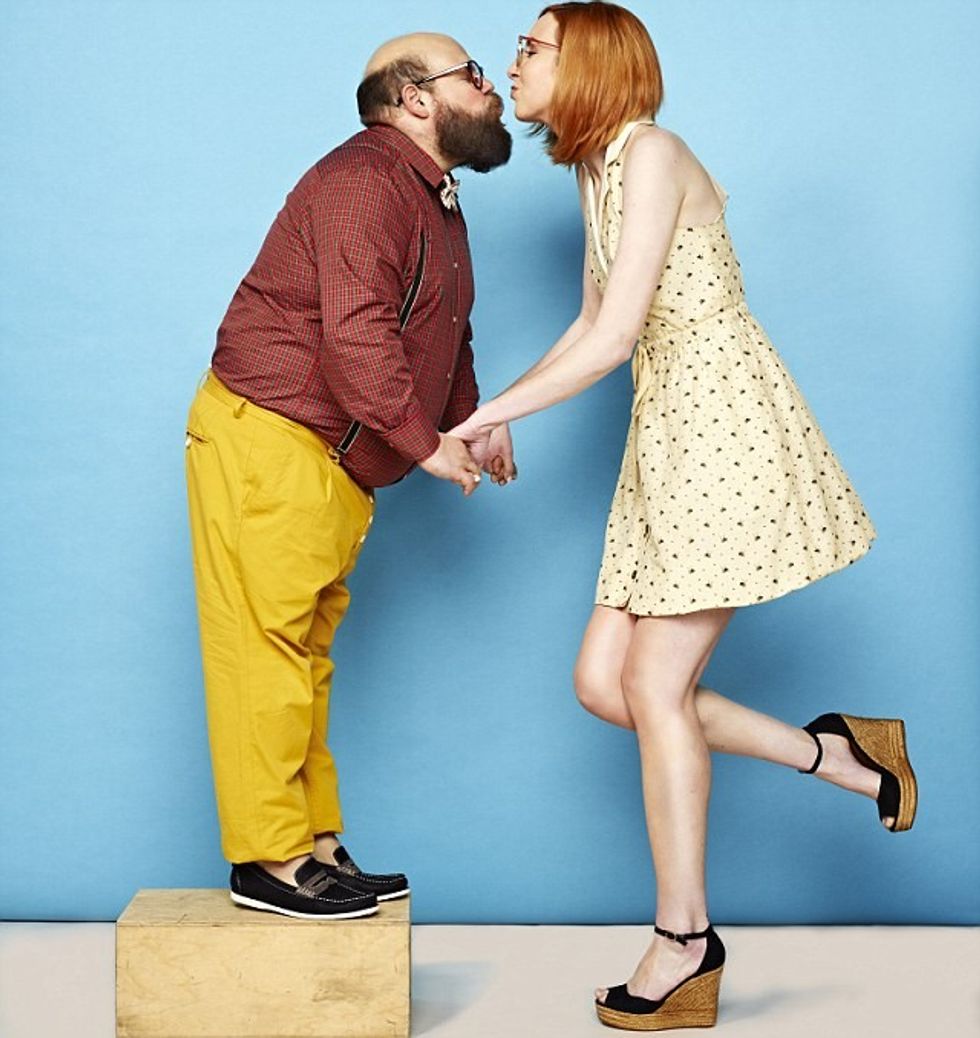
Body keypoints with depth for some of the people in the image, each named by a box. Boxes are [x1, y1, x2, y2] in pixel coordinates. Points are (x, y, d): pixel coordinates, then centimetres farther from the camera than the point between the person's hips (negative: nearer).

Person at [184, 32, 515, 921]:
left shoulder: (437, 203, 20)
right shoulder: (364, 182, -15)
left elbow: (442, 334, 27)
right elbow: (357, 332, -25)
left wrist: (472, 417, 12)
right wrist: (425, 441, -19)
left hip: (336, 464, 11)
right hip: (265, 439, -11)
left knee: (305, 656, 13)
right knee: (266, 651, -6)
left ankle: (315, 848, 20)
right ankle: (268, 859, 1)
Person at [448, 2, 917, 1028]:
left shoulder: (650, 152, -11)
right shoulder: (597, 173, 16)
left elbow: (615, 337, -18)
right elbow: (590, 329, 22)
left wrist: (485, 417, -11)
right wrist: (486, 421, 17)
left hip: (724, 429, -9)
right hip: (669, 441, 9)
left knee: (654, 683, -6)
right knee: (602, 681, 4)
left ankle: (685, 938, 9)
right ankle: (842, 755, 17)